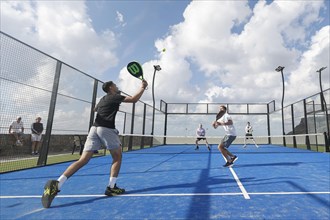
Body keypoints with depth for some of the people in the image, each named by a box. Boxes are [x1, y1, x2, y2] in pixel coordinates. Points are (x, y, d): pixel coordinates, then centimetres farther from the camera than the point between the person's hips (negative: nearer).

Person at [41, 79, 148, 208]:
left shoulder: (103, 99, 25)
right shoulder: (114, 97, 4)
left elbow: (95, 109, 46)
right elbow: (134, 99, -3)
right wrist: (143, 87, 8)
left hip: (94, 128, 7)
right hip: (107, 129, -7)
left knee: (83, 160, 1)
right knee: (117, 157, 10)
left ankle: (56, 184, -12)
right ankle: (111, 187, 6)